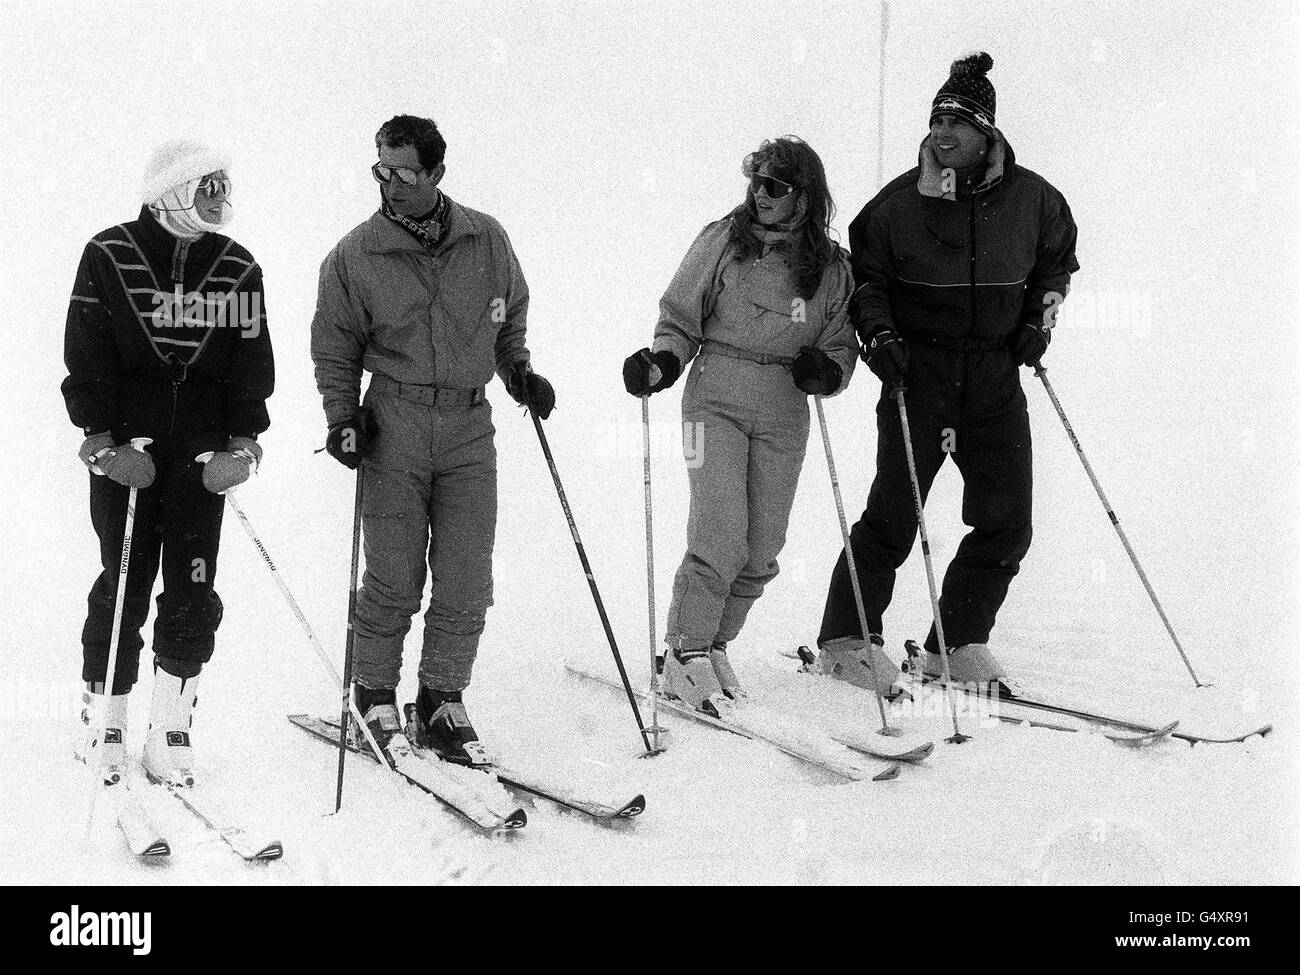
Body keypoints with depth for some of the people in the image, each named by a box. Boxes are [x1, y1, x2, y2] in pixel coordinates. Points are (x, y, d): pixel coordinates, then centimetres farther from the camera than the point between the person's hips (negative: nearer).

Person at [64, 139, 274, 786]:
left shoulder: (238, 270, 6)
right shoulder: (110, 258, -2)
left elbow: (251, 363, 10)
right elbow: (86, 357, -2)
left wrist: (240, 444, 1)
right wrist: (104, 440, -8)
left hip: (203, 457, 3)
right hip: (125, 454, -3)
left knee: (193, 596, 1)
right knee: (123, 588, 1)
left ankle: (170, 730, 9)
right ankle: (104, 723, 15)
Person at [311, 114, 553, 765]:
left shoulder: (487, 241, 5)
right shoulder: (356, 255, -1)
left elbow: (511, 314, 22)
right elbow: (334, 347, 7)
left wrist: (517, 371, 8)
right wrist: (341, 418, -3)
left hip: (469, 429, 2)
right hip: (394, 424, -2)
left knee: (466, 583, 0)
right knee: (394, 577, -2)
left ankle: (441, 704, 14)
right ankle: (374, 696, 17)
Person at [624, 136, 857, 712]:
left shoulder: (831, 267, 5)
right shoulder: (722, 241, -1)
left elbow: (841, 347, 12)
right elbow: (680, 319, 5)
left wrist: (825, 370, -10)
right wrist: (659, 365, -12)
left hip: (784, 418, 3)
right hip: (717, 401, -3)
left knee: (761, 551, 3)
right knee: (721, 537, -16)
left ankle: (713, 646, 21)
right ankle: (685, 654, -5)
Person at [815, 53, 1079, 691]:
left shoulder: (1033, 200, 1)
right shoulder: (900, 203, -6)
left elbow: (1057, 264, 20)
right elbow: (865, 278, 7)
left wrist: (1039, 320, 7)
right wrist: (879, 335, -8)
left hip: (996, 373, 3)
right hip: (917, 369, -3)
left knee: (1007, 525, 1)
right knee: (894, 514, -7)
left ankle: (958, 642, 17)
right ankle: (846, 639, 8)